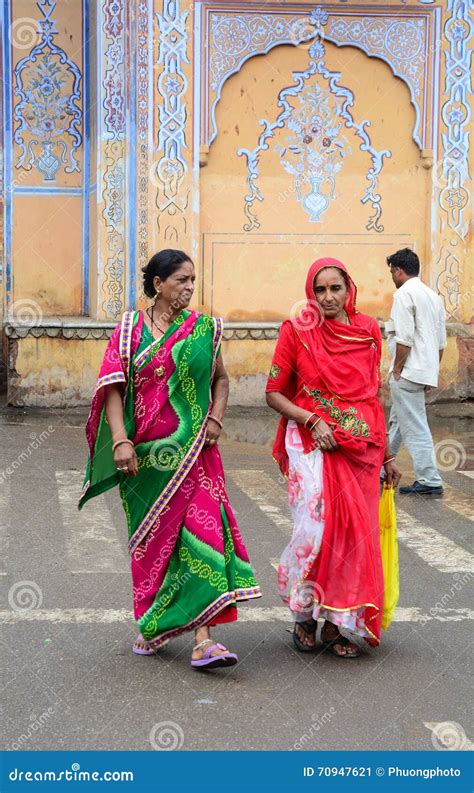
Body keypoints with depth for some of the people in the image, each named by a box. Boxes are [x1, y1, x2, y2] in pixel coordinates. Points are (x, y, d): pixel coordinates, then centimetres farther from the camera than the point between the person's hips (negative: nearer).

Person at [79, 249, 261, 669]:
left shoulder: (204, 328, 6)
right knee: (151, 535, 10)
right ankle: (151, 626, 28)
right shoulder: (131, 328, 2)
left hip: (193, 450, 0)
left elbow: (221, 379, 17)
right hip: (145, 452, 0)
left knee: (201, 528, -12)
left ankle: (203, 640, -15)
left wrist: (216, 420, 0)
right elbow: (113, 387, -3)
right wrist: (120, 440, -15)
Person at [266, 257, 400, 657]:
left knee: (354, 533, 1)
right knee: (315, 527, -13)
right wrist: (312, 421, -14)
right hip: (312, 444, -3)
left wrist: (387, 453, 16)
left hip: (361, 446, 3)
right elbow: (274, 393, 1)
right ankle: (304, 614, 9)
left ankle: (335, 624, 14)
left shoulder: (368, 329, 8)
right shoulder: (297, 331, -1)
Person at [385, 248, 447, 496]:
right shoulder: (433, 296, 16)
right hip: (427, 371, 9)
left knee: (415, 427, -5)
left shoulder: (404, 294, -12)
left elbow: (404, 339, -20)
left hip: (408, 373, -9)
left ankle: (429, 481, -4)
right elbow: (441, 342, 17)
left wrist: (397, 370, -11)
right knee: (397, 422, 19)